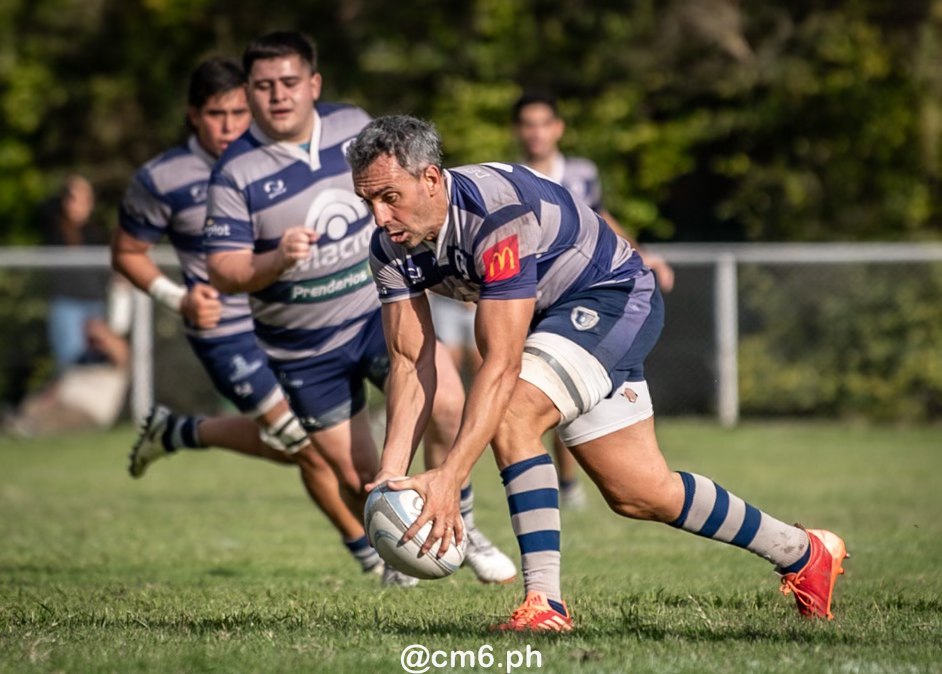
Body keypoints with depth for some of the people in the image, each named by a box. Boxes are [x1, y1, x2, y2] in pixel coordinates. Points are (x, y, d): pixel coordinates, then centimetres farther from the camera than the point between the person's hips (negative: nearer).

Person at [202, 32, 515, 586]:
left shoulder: (354, 125, -3)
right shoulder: (236, 172, -14)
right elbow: (223, 271, -16)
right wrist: (278, 259, -33)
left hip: (380, 310, 2)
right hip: (306, 349, -2)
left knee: (446, 403, -24)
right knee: (359, 478, 0)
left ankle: (461, 531, -4)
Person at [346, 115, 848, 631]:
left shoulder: (497, 213, -35)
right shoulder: (391, 247, -11)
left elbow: (502, 364, -38)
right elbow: (411, 361, -9)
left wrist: (449, 476, -43)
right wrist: (391, 473, -22)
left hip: (613, 296, -8)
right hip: (552, 315, 8)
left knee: (511, 411, -30)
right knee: (638, 496, 9)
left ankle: (544, 600, -25)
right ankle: (803, 553, 28)